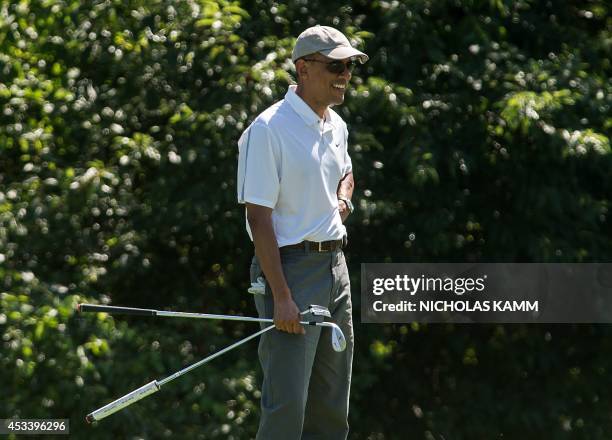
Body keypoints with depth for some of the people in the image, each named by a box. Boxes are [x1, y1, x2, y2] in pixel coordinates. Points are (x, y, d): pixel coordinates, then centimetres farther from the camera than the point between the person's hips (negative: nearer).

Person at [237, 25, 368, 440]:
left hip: (335, 263, 8)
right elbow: (259, 218, -17)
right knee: (287, 403, -13)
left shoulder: (336, 125, 11)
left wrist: (343, 198, 8)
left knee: (332, 402, 10)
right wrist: (281, 296, -21)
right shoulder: (269, 129, -14)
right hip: (292, 267, -8)